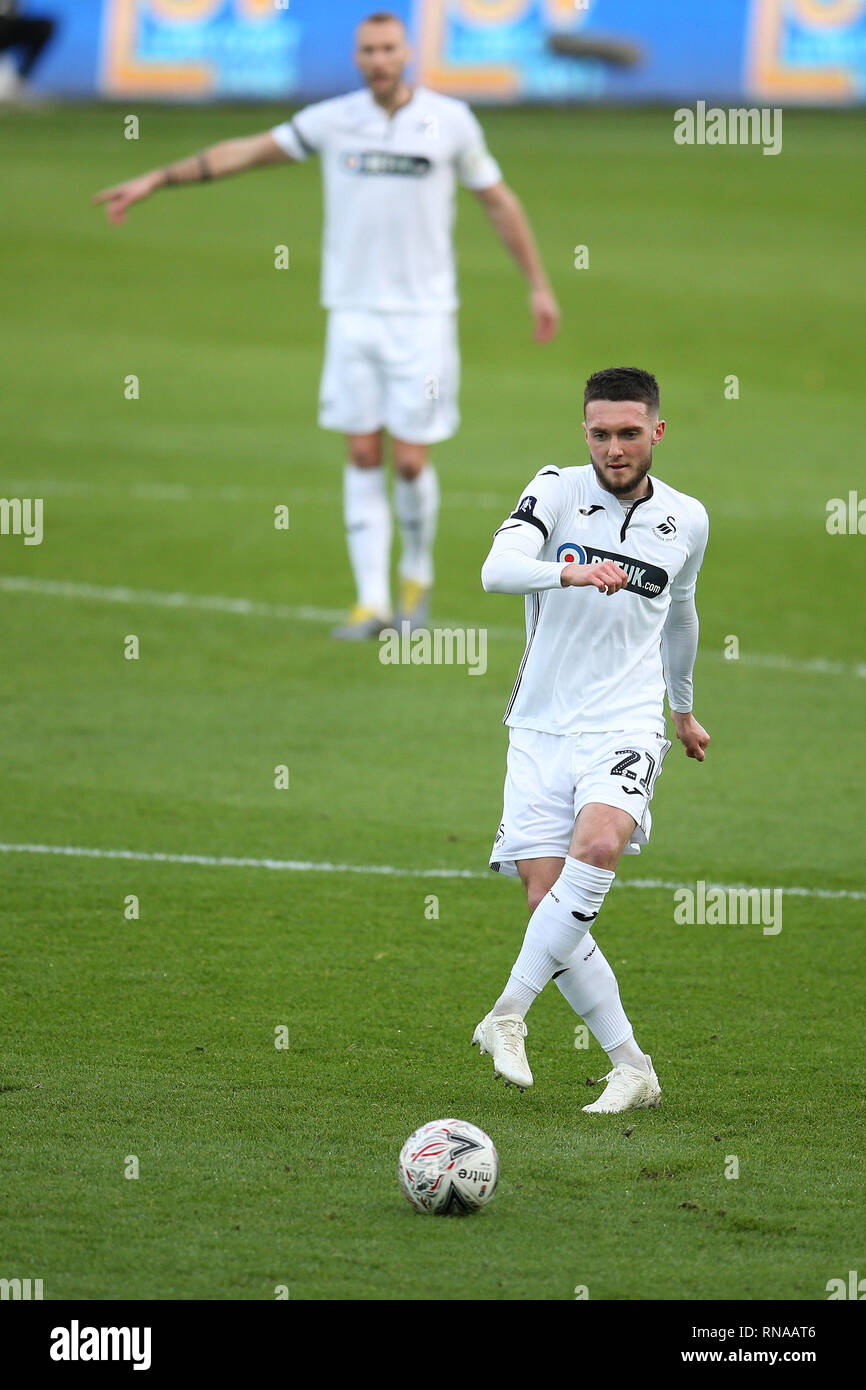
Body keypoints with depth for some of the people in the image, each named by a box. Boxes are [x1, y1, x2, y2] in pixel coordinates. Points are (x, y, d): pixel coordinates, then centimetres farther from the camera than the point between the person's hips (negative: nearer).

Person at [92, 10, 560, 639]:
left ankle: (418, 574, 22)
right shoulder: (334, 120, 1)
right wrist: (156, 180, 2)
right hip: (353, 311, 2)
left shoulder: (451, 121, -2)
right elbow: (246, 151, 5)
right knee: (363, 455, -1)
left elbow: (498, 200, 9)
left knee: (410, 461, -4)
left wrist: (539, 285, 10)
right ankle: (372, 602, 2)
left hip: (423, 315, -2)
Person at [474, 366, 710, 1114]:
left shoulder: (686, 520, 6)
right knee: (548, 905, -7)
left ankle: (508, 1015, -23)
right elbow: (498, 569, -22)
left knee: (598, 843, -30)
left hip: (625, 726, 0)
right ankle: (633, 1068, 4)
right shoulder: (558, 491, -3)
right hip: (541, 728, 0)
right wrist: (571, 573, -41)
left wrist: (683, 707, 40)